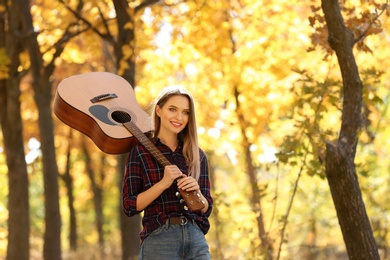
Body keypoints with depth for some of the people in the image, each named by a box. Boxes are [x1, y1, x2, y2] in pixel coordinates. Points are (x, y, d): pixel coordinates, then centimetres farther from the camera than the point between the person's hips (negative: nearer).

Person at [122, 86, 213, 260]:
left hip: (197, 240, 4)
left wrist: (196, 191, -9)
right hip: (159, 241, -4)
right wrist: (163, 183, -16)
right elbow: (129, 206, -5)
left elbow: (206, 209, 11)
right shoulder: (140, 151, 0)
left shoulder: (197, 155, 11)